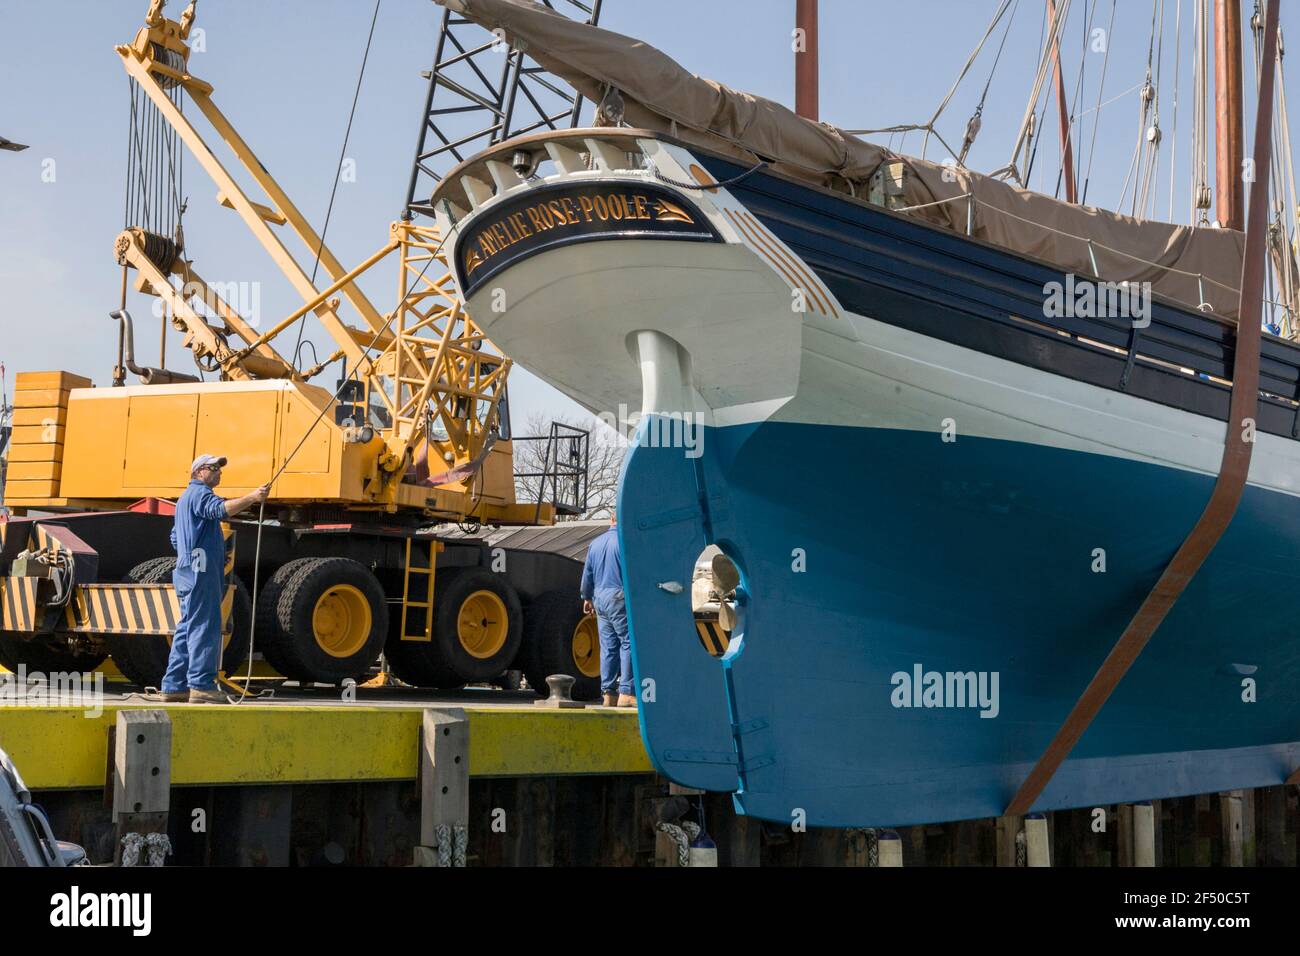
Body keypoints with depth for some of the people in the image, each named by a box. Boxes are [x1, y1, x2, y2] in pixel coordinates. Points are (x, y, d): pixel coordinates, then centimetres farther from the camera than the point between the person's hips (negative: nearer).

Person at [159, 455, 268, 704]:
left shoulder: (187, 497, 28)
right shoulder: (198, 493, -6)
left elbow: (175, 537, 35)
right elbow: (220, 509, -29)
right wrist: (251, 498, -41)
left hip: (189, 572, 11)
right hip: (201, 571, -11)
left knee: (188, 628, 11)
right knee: (204, 627, -12)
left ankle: (174, 686, 12)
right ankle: (201, 686, -16)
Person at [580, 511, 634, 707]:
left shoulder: (595, 544, 12)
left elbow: (587, 574, 20)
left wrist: (587, 597, 33)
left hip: (600, 601, 7)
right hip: (620, 599, -7)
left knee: (608, 647, 9)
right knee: (628, 644, -5)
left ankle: (608, 694, 8)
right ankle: (626, 692, -13)